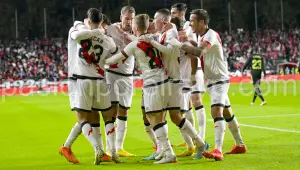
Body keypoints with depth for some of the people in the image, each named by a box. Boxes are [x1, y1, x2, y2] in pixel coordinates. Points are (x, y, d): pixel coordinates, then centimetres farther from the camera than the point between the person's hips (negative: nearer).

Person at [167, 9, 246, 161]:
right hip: (211, 81, 10)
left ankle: (218, 150, -33)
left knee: (217, 111, -23)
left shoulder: (211, 35, -20)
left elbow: (198, 52, -36)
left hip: (220, 80, -10)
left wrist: (180, 45, -34)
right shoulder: (202, 36, 10)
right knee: (227, 113, 18)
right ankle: (240, 145, 29)